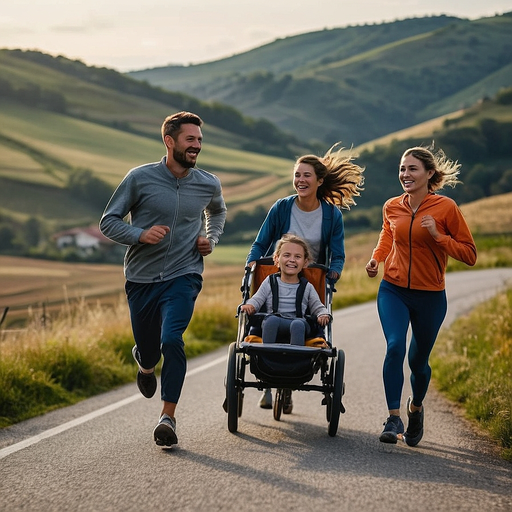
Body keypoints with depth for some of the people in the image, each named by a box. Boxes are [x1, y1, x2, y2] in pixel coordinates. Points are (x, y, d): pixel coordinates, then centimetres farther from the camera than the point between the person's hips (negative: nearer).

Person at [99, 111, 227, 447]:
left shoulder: (209, 185, 2)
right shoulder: (140, 178, -7)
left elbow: (218, 211, 26)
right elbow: (108, 221, -2)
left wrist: (212, 239, 7)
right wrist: (141, 235, -20)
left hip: (183, 277, 0)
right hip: (141, 279, 0)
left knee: (171, 340, -21)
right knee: (148, 349, 10)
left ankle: (168, 416, -8)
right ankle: (145, 364, 50)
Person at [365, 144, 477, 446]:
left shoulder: (445, 207, -10)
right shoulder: (392, 207, 0)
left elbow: (469, 255, -8)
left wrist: (437, 235, -20)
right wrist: (376, 259, 3)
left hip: (430, 296, -1)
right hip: (393, 290, 1)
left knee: (419, 361, 11)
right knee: (395, 347, -22)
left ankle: (416, 406, 42)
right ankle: (394, 419, -18)